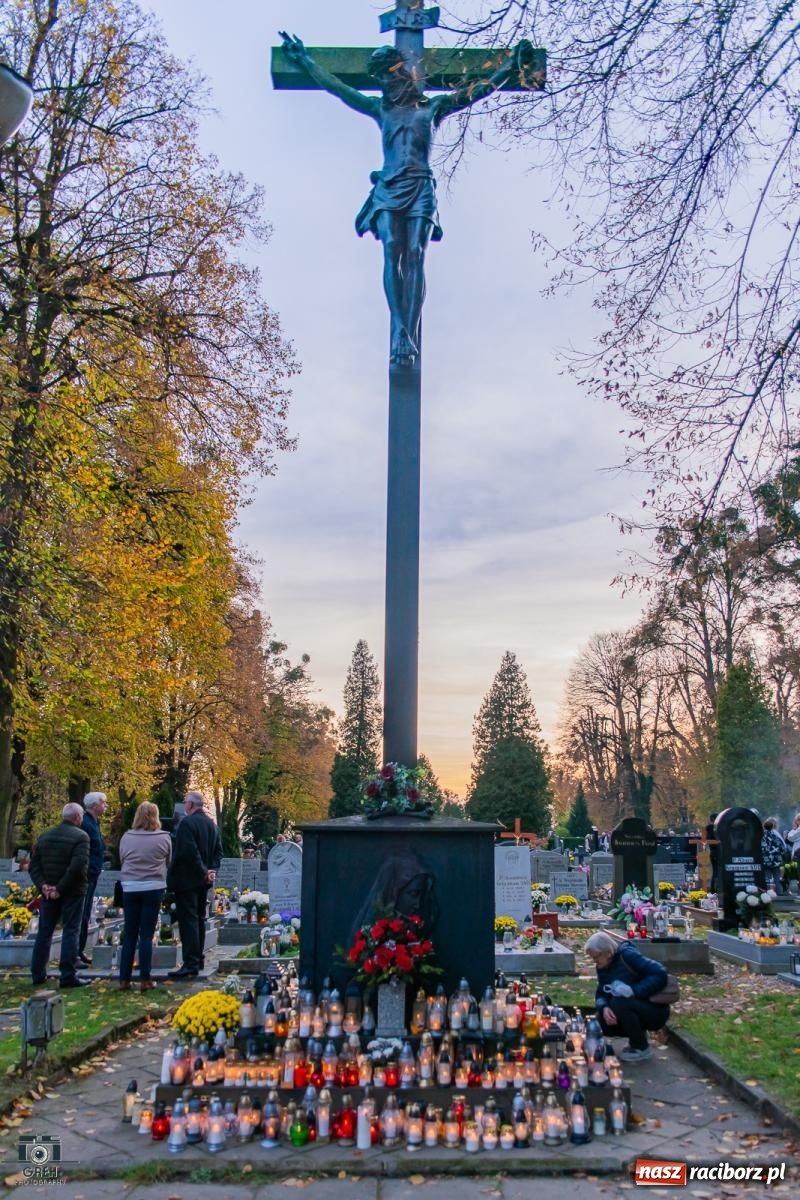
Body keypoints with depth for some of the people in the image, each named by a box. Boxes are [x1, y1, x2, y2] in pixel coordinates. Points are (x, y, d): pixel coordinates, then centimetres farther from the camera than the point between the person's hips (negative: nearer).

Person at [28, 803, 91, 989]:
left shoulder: (45, 835, 10)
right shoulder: (81, 836, -11)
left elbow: (33, 864, 5)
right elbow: (78, 866, -22)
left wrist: (43, 885, -4)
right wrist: (61, 888, -17)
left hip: (49, 892, 6)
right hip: (72, 892, -6)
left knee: (44, 932, 14)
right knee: (71, 932, -1)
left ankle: (38, 973, 19)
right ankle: (68, 976, -2)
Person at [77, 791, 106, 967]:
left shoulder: (94, 823, 15)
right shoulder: (85, 823, -16)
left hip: (91, 877, 10)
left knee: (85, 916, 14)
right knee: (81, 915, -7)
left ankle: (79, 952, 21)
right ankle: (75, 954, -4)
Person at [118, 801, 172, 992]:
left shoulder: (126, 837, -2)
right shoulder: (163, 837, -6)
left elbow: (121, 861, 8)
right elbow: (168, 862, 6)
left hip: (130, 888, 2)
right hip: (153, 888, -2)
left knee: (129, 935, 10)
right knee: (146, 935, 3)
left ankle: (124, 979, 12)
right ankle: (145, 979, 4)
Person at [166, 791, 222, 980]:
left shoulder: (187, 823, -15)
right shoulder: (211, 824, 12)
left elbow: (188, 852, -23)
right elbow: (218, 851, 12)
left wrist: (203, 871, -15)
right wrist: (211, 869, 3)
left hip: (186, 879, -9)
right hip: (202, 880, 9)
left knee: (188, 921, -8)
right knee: (199, 919, 16)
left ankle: (191, 964, -10)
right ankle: (198, 959, 23)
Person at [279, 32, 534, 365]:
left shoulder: (434, 106, 20)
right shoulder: (381, 109, 24)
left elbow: (481, 89, 20)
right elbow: (335, 86, 31)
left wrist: (512, 63, 18)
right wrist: (303, 59, 37)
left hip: (420, 188, -1)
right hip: (388, 188, 1)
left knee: (415, 256, -16)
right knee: (392, 252, -19)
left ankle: (409, 335, -26)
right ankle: (399, 330, -29)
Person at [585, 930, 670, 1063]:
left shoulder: (627, 955, -20)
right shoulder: (602, 967, 3)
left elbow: (660, 975, -25)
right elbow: (601, 994, 3)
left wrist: (633, 991, -30)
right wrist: (604, 1008, -19)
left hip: (656, 1011, -8)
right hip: (637, 1009, 8)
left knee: (619, 1002, -31)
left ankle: (642, 1049, -10)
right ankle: (638, 1036, 13)